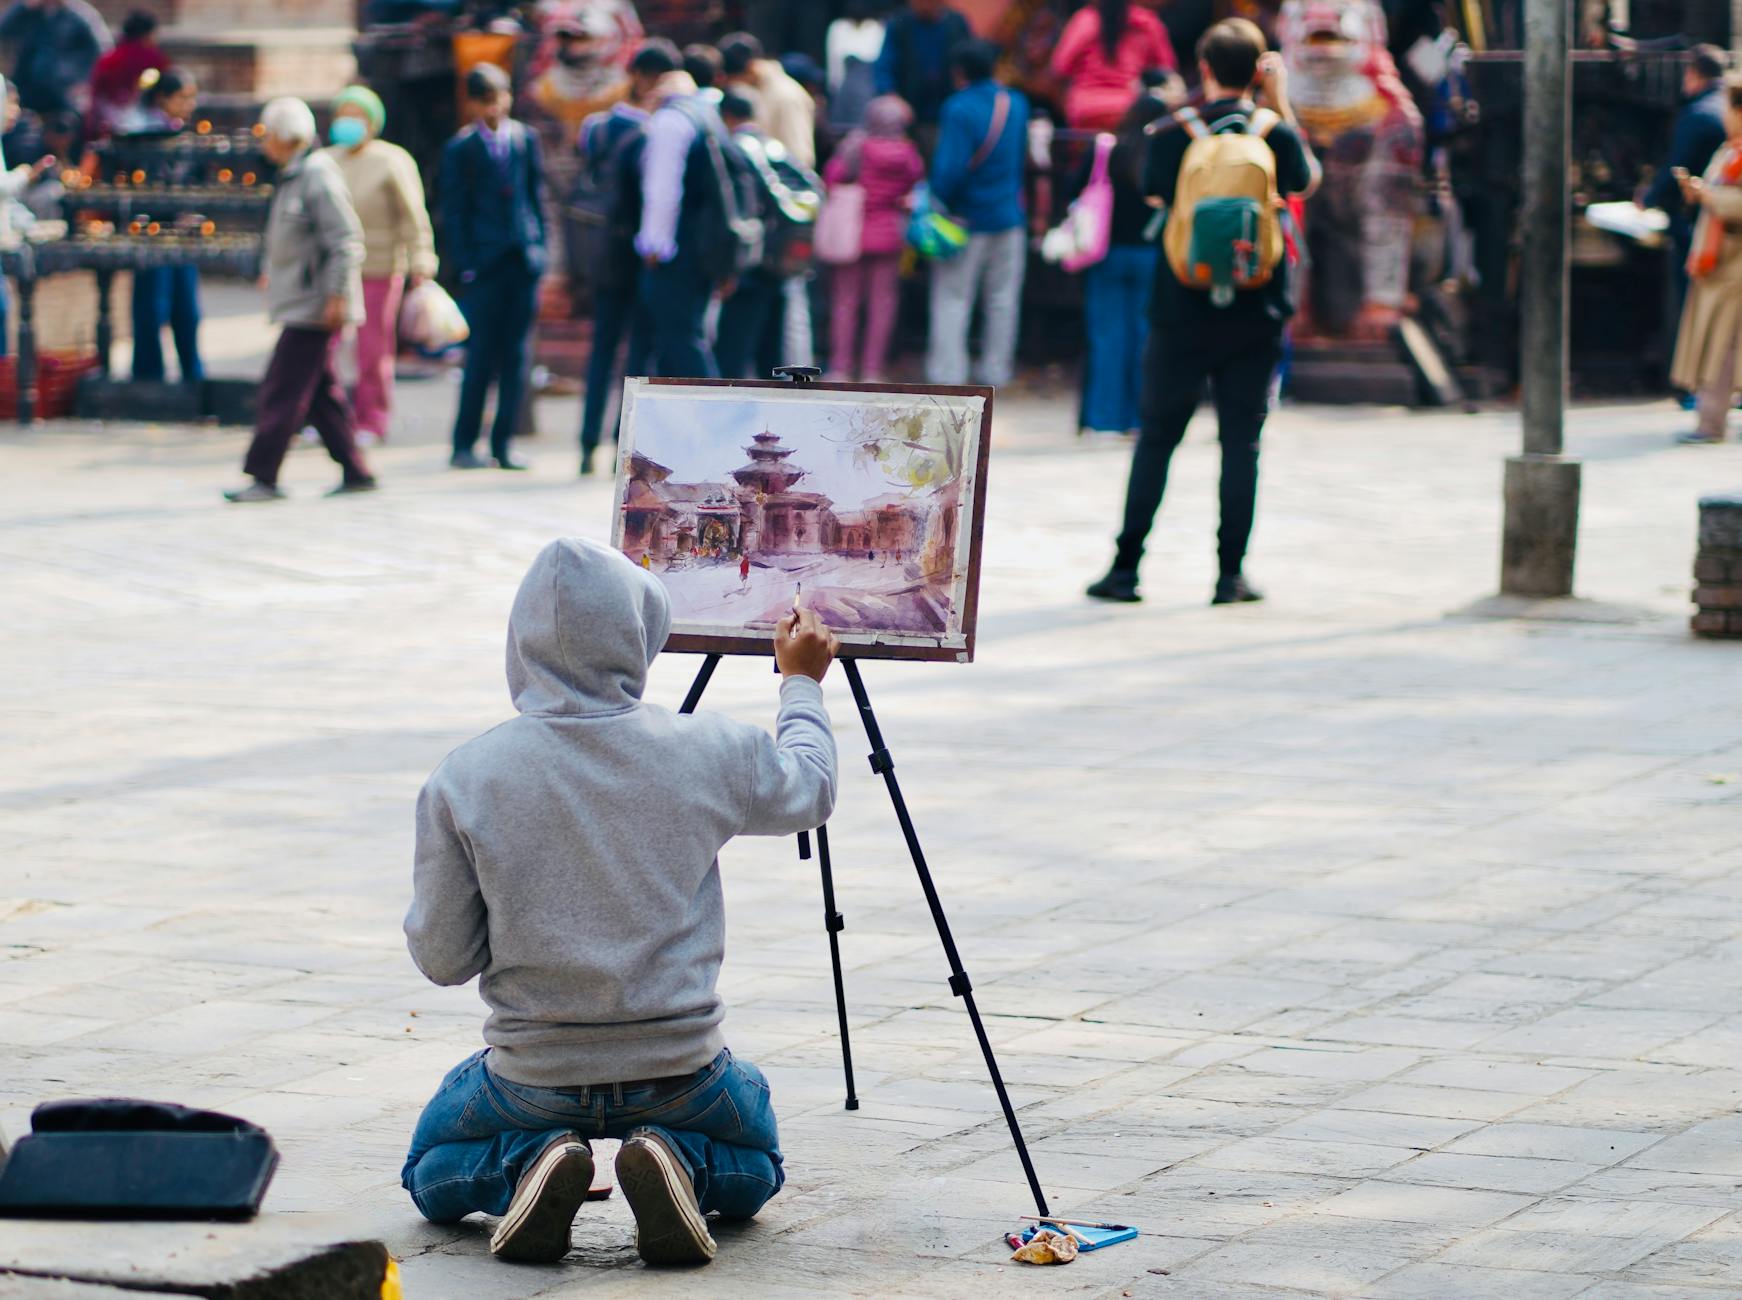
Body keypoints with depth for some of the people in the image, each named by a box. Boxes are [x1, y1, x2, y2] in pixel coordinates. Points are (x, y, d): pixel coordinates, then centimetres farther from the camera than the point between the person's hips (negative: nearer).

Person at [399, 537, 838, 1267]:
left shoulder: (463, 782, -14)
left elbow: (441, 958, -4)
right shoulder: (706, 754, -12)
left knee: (433, 1177, 29)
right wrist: (801, 684, 29)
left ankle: (527, 1163, -5)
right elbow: (810, 791, 11)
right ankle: (678, 1160, -4)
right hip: (679, 1065, 0)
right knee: (753, 1173, 31)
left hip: (531, 1069, 0)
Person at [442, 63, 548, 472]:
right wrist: (465, 264, -6)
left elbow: (536, 195, 13)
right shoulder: (461, 148, 0)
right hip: (484, 264, -3)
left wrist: (538, 246, 6)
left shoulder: (526, 139, 9)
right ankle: (464, 445, 4)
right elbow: (454, 210, 0)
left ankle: (501, 445, 8)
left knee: (515, 357, 3)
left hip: (524, 260, 3)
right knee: (481, 357, -4)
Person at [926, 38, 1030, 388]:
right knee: (1002, 297, 13)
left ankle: (948, 372, 0)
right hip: (1009, 216, 5)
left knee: (952, 297, 3)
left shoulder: (958, 109, -19)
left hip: (967, 219, -5)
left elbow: (950, 167, -24)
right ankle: (995, 371, 16)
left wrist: (942, 202, -10)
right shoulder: (1016, 104, 1)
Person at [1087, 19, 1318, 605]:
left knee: (1156, 438, 8)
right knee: (1241, 441, 5)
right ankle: (1231, 574, 3)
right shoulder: (1275, 134, -4)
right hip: (1254, 316, 0)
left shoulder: (1172, 136, -6)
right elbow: (1307, 179, 16)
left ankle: (1125, 567, 8)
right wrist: (1281, 102, 18)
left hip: (1182, 313, 0)